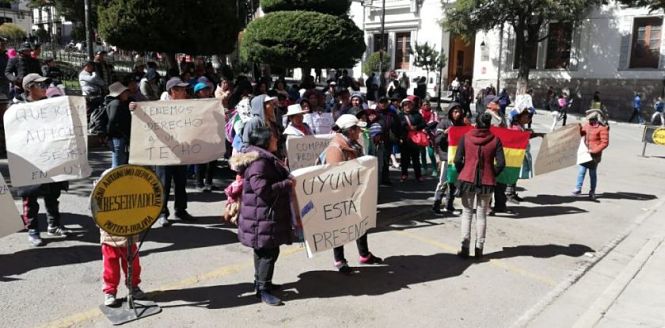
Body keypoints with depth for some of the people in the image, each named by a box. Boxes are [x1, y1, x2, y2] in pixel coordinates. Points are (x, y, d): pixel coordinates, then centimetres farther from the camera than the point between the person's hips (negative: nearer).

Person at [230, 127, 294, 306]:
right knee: (269, 251, -6)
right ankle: (263, 289, 2)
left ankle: (260, 281, 33)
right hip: (263, 216, -11)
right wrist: (287, 184, -21)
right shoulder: (258, 162, -21)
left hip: (268, 214, 11)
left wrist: (287, 178, 15)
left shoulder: (266, 159, 14)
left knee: (264, 250, 20)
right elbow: (262, 189, -28)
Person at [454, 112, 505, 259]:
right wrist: (492, 175, 7)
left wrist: (462, 173, 8)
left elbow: (457, 160, -7)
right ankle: (479, 249, 15)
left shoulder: (465, 137, -3)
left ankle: (465, 248, 7)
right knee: (482, 215, 12)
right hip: (487, 182, 0)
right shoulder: (495, 140, -4)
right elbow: (501, 163, -9)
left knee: (467, 214, 10)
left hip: (467, 179, 0)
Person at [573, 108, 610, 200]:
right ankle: (578, 189, 17)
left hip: (594, 155, -5)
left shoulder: (603, 128, -15)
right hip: (585, 152, 5)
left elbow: (605, 143, -16)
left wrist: (594, 150, -22)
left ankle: (592, 192, 19)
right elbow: (581, 133, 19)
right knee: (581, 171, 7)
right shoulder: (587, 125, 4)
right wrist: (578, 127, -2)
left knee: (592, 173, 6)